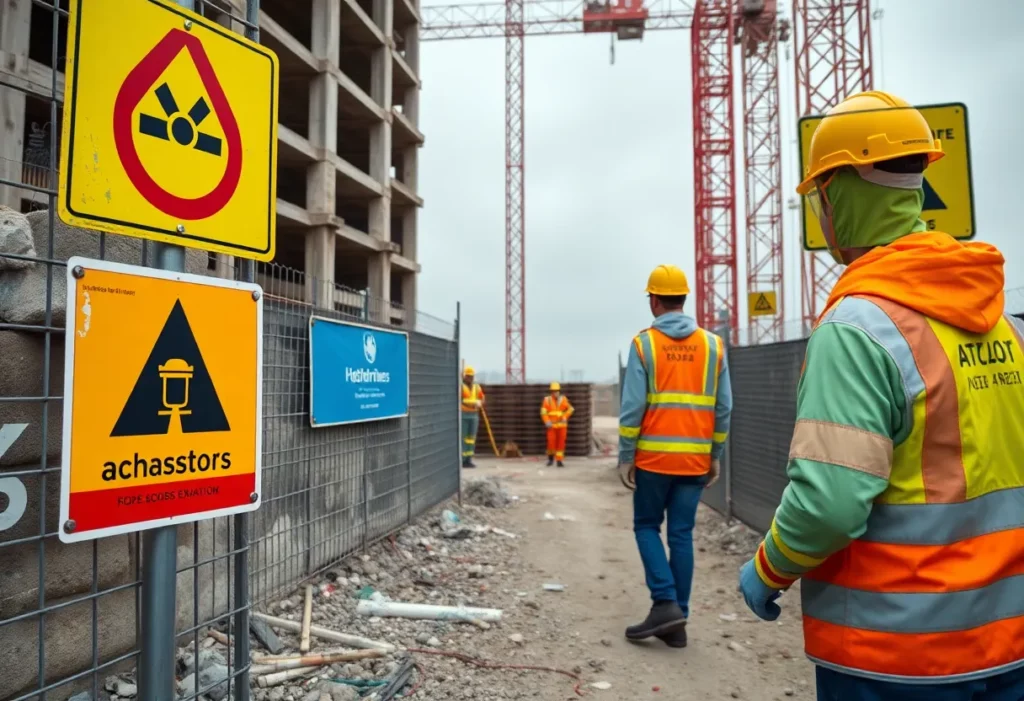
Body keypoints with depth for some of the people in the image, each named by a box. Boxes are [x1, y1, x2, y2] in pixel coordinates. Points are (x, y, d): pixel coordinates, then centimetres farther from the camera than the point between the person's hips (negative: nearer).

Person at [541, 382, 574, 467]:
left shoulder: (563, 399, 2)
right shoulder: (547, 400, -3)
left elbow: (570, 409, 10)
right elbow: (543, 412, -8)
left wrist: (565, 417, -4)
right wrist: (547, 422, -20)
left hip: (562, 425, 2)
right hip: (552, 426, -2)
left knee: (561, 443, 1)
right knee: (551, 442, -6)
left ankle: (559, 460, 9)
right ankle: (551, 457, 19)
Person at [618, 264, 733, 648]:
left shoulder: (644, 343, -6)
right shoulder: (713, 344, 5)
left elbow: (632, 407, -10)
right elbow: (723, 408, 5)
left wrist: (625, 457, -3)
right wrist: (715, 455, 13)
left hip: (654, 456, -3)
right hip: (695, 458, 4)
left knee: (647, 527, 13)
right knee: (682, 534, 10)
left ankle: (665, 603, 1)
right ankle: (677, 620, 16)